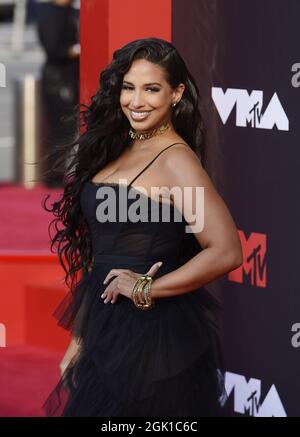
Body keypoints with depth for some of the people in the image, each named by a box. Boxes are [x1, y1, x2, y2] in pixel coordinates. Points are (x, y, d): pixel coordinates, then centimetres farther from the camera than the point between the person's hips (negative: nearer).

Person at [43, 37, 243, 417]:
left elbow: (226, 252, -25)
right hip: (106, 329, 8)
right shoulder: (115, 150, 9)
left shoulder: (175, 160, -15)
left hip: (152, 335, -8)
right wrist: (79, 339, 13)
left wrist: (146, 289, -16)